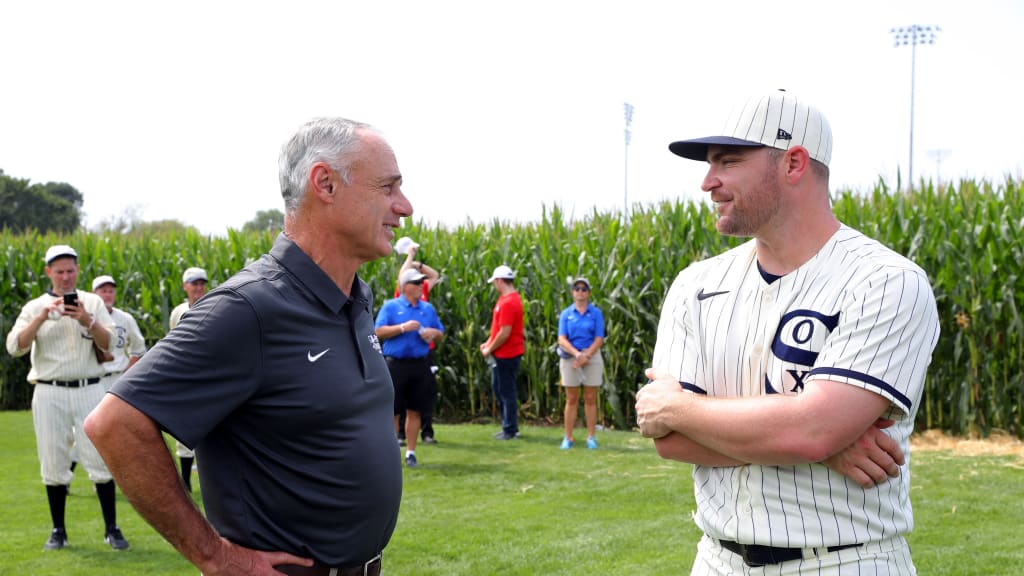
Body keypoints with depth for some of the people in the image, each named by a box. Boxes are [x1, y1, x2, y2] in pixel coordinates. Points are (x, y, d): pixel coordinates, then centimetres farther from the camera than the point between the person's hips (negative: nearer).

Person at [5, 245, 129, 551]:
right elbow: (14, 347, -5)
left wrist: (88, 321, -18)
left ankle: (112, 529, 2)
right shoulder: (35, 307, 8)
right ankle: (58, 530, 14)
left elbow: (108, 344, -1)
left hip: (89, 390, 0)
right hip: (49, 393, 0)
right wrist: (42, 317, -17)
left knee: (100, 459, -4)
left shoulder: (93, 302, 9)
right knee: (53, 463, 4)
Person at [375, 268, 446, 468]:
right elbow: (379, 331, -8)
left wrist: (433, 333, -4)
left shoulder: (428, 308, 13)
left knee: (415, 411, 7)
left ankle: (411, 452, 15)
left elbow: (440, 334, 18)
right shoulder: (390, 306, 0)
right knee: (393, 411, -1)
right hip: (396, 364, -4)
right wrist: (403, 327, -17)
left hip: (421, 366, 4)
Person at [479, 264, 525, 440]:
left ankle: (510, 430, 10)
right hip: (502, 353, 10)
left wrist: (489, 350, -13)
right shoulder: (507, 298, 10)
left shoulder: (508, 303, -22)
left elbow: (504, 333, -24)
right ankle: (509, 426, 27)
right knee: (497, 387, 18)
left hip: (506, 355, -10)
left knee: (506, 392, 0)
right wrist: (488, 343, 9)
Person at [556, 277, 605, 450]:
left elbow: (599, 339, -3)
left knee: (590, 399, 1)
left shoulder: (596, 313, 3)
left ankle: (591, 437, 6)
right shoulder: (566, 314, 6)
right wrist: (576, 354, -19)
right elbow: (562, 339, -4)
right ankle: (568, 437, 7)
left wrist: (586, 355, -15)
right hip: (570, 357, 1)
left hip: (592, 356, -1)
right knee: (571, 399, 4)